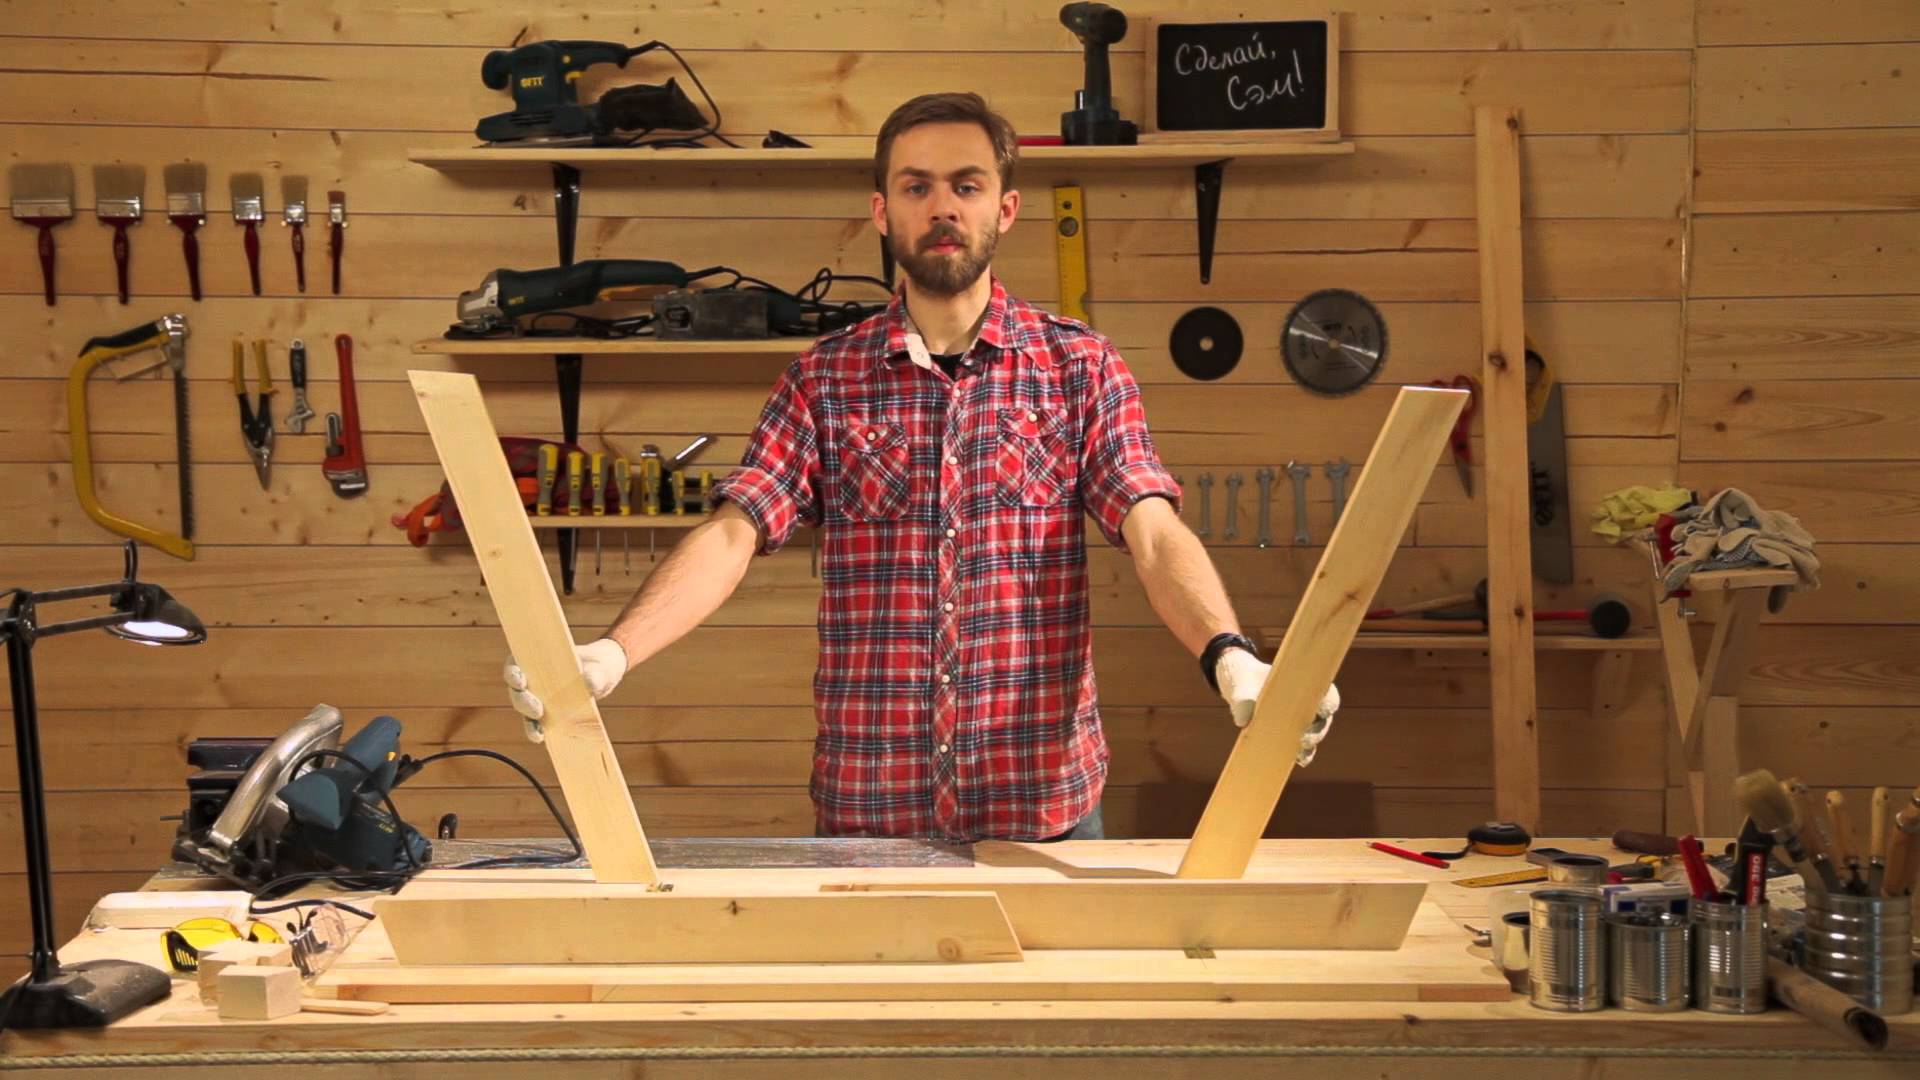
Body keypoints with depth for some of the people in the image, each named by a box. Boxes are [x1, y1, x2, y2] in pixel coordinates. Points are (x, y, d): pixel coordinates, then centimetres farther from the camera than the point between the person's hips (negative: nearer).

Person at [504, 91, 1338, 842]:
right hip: (864, 811, 1)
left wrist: (1230, 659, -30)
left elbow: (1154, 533, -9)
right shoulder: (823, 380, 4)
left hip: (1044, 803, 0)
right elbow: (733, 533, -7)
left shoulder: (1080, 368, 2)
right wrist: (611, 654, -25)